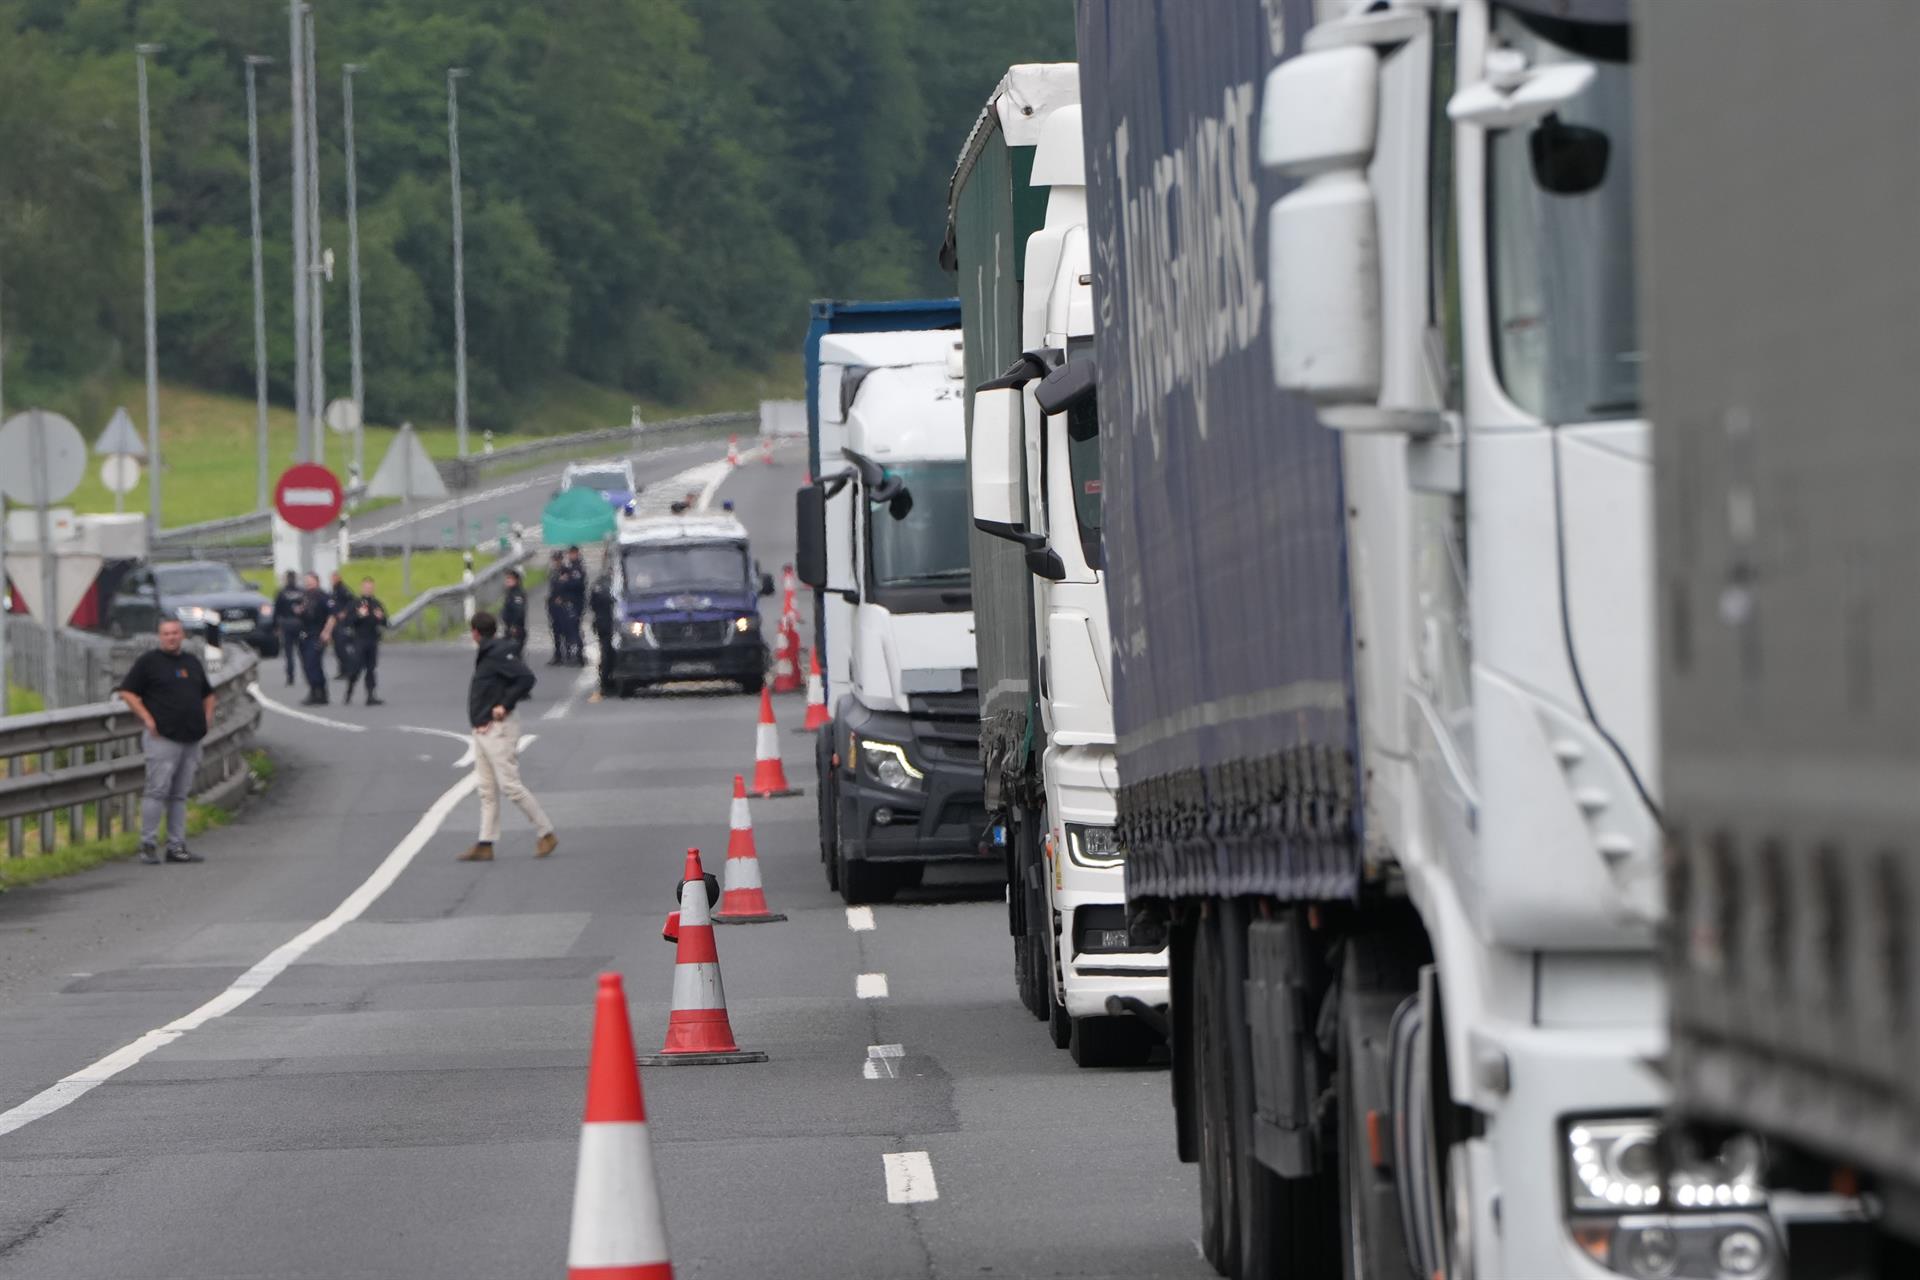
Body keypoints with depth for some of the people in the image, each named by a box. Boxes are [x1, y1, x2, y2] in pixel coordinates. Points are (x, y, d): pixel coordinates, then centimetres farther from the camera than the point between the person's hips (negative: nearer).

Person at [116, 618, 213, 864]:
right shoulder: (149, 661, 0)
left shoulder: (192, 662, 18)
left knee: (180, 795, 8)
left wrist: (207, 716, 14)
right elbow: (127, 692, -3)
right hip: (163, 738, -6)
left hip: (191, 739, 6)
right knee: (157, 791, -10)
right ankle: (148, 845, -7)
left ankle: (177, 846, 10)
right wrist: (147, 719, -11)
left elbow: (207, 693, 31)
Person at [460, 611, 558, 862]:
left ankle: (546, 834, -1)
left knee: (510, 785, -8)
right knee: (487, 791, 8)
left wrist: (505, 705, -20)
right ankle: (485, 845, 9)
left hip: (498, 730, -10)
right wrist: (477, 719, 7)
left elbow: (526, 679, -25)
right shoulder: (487, 655, 14)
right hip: (482, 731, 10)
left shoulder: (499, 655, -15)